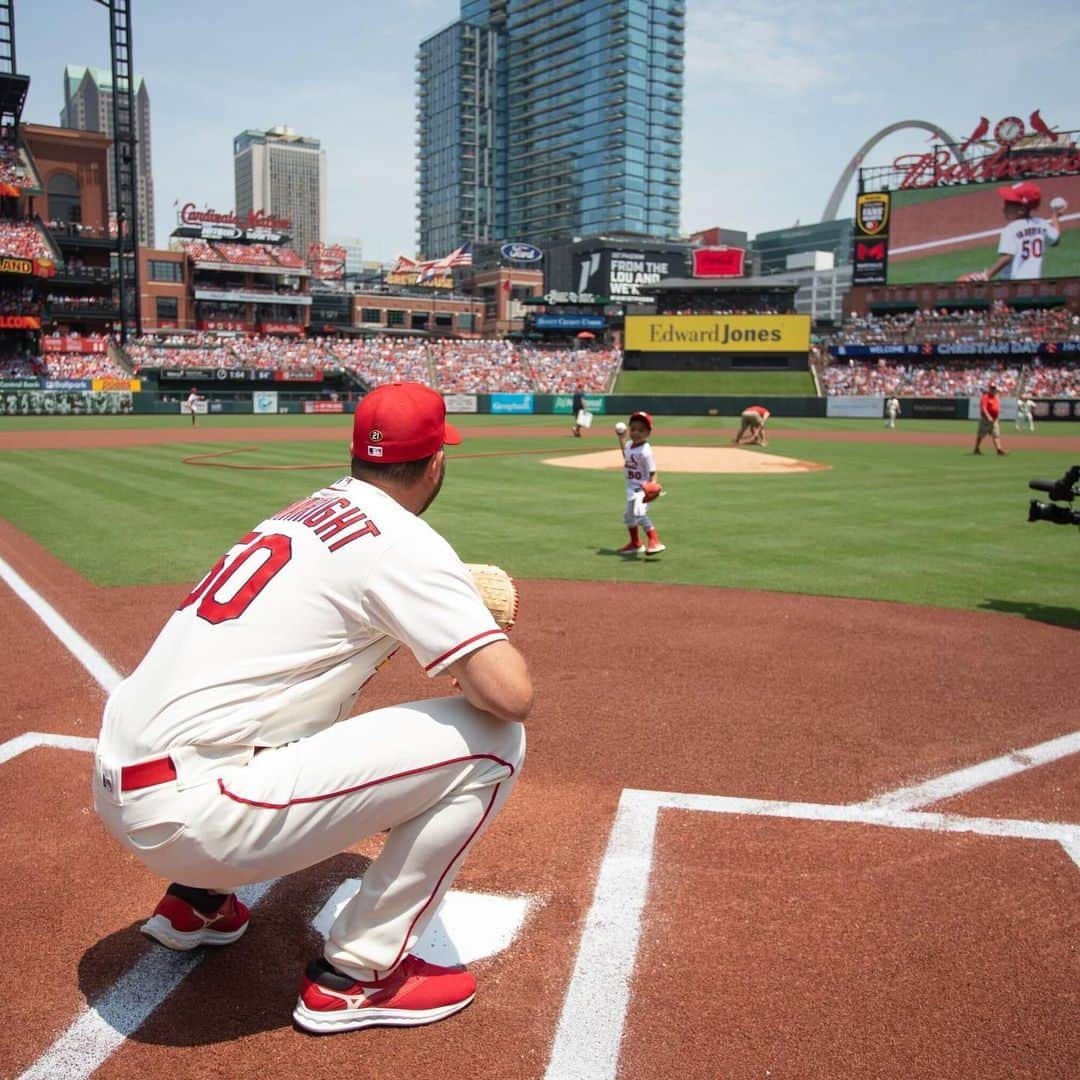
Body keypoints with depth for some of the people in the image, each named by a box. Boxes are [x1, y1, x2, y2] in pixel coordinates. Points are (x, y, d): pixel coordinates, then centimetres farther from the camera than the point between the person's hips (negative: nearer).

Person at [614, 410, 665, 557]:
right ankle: (635, 543, 43)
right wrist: (621, 439, 23)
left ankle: (655, 542, -36)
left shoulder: (646, 451, -22)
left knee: (639, 513, -32)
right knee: (628, 516, 23)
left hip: (641, 488, -10)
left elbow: (652, 473, -22)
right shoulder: (629, 445, 3)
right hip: (631, 488, 10)